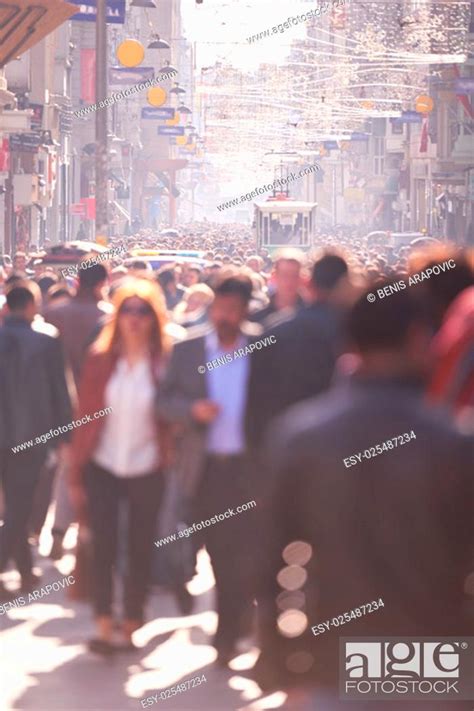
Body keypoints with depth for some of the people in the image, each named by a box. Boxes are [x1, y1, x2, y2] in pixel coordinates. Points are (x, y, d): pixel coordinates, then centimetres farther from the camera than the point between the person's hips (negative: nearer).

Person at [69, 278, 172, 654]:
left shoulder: (166, 361, -7)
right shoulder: (100, 359, -2)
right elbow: (85, 416, 1)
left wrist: (173, 467, -12)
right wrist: (77, 475, 0)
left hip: (147, 469, -1)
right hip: (103, 467, 1)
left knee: (141, 549, 7)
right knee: (103, 547, -1)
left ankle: (132, 627, 19)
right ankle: (104, 627, 4)